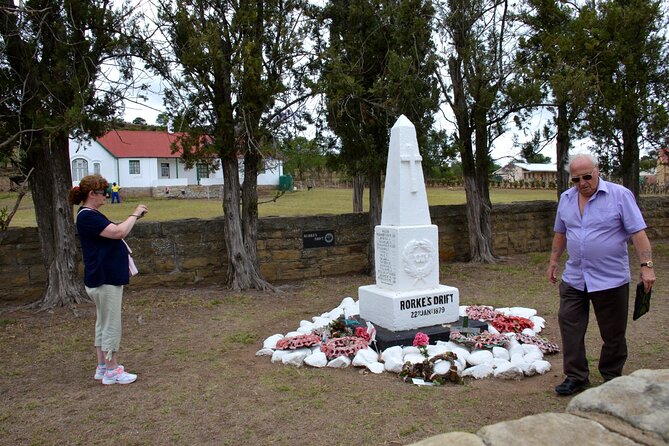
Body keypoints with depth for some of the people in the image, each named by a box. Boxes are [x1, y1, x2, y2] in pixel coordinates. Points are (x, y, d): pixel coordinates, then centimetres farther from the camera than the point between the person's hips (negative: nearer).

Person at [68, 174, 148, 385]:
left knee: (103, 323, 16)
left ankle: (103, 366, 27)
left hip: (107, 277, 11)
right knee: (111, 325, -1)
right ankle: (112, 371, 9)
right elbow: (118, 232, -28)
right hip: (104, 279, -11)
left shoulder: (92, 215, 14)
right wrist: (135, 214, -17)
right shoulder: (87, 217, -19)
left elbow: (113, 234, 17)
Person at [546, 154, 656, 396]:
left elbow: (638, 232, -11)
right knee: (570, 326, 2)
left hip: (611, 279, -4)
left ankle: (612, 378, 29)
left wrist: (646, 266, -17)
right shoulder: (566, 198, 7)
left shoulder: (620, 195, -8)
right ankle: (576, 377, 15)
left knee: (613, 333, 9)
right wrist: (553, 262, 17)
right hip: (573, 278, 4)